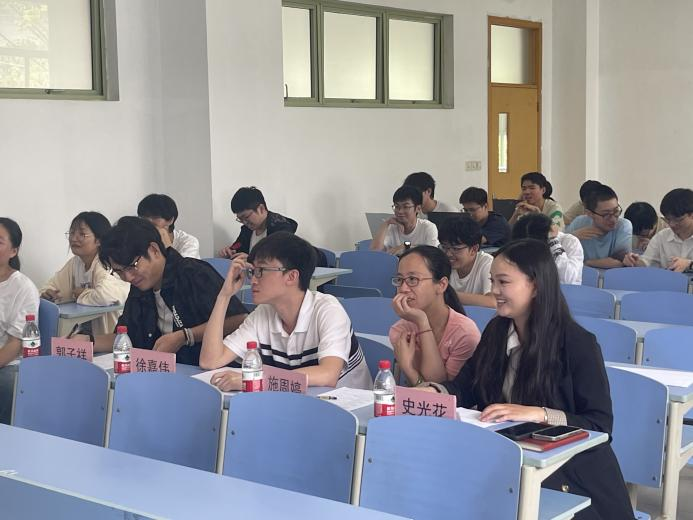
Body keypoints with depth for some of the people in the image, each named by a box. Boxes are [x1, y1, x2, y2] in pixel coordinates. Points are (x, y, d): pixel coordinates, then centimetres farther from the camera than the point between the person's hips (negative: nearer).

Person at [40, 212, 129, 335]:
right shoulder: (75, 262, 9)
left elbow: (105, 296, -34)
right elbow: (52, 286, 15)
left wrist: (81, 295, -14)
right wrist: (47, 293, -9)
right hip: (83, 333, 7)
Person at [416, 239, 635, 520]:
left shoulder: (577, 344, -11)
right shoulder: (496, 331, 9)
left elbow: (600, 425, -15)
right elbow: (466, 386, 8)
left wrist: (538, 414, -27)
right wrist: (431, 392, -13)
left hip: (569, 473, -6)